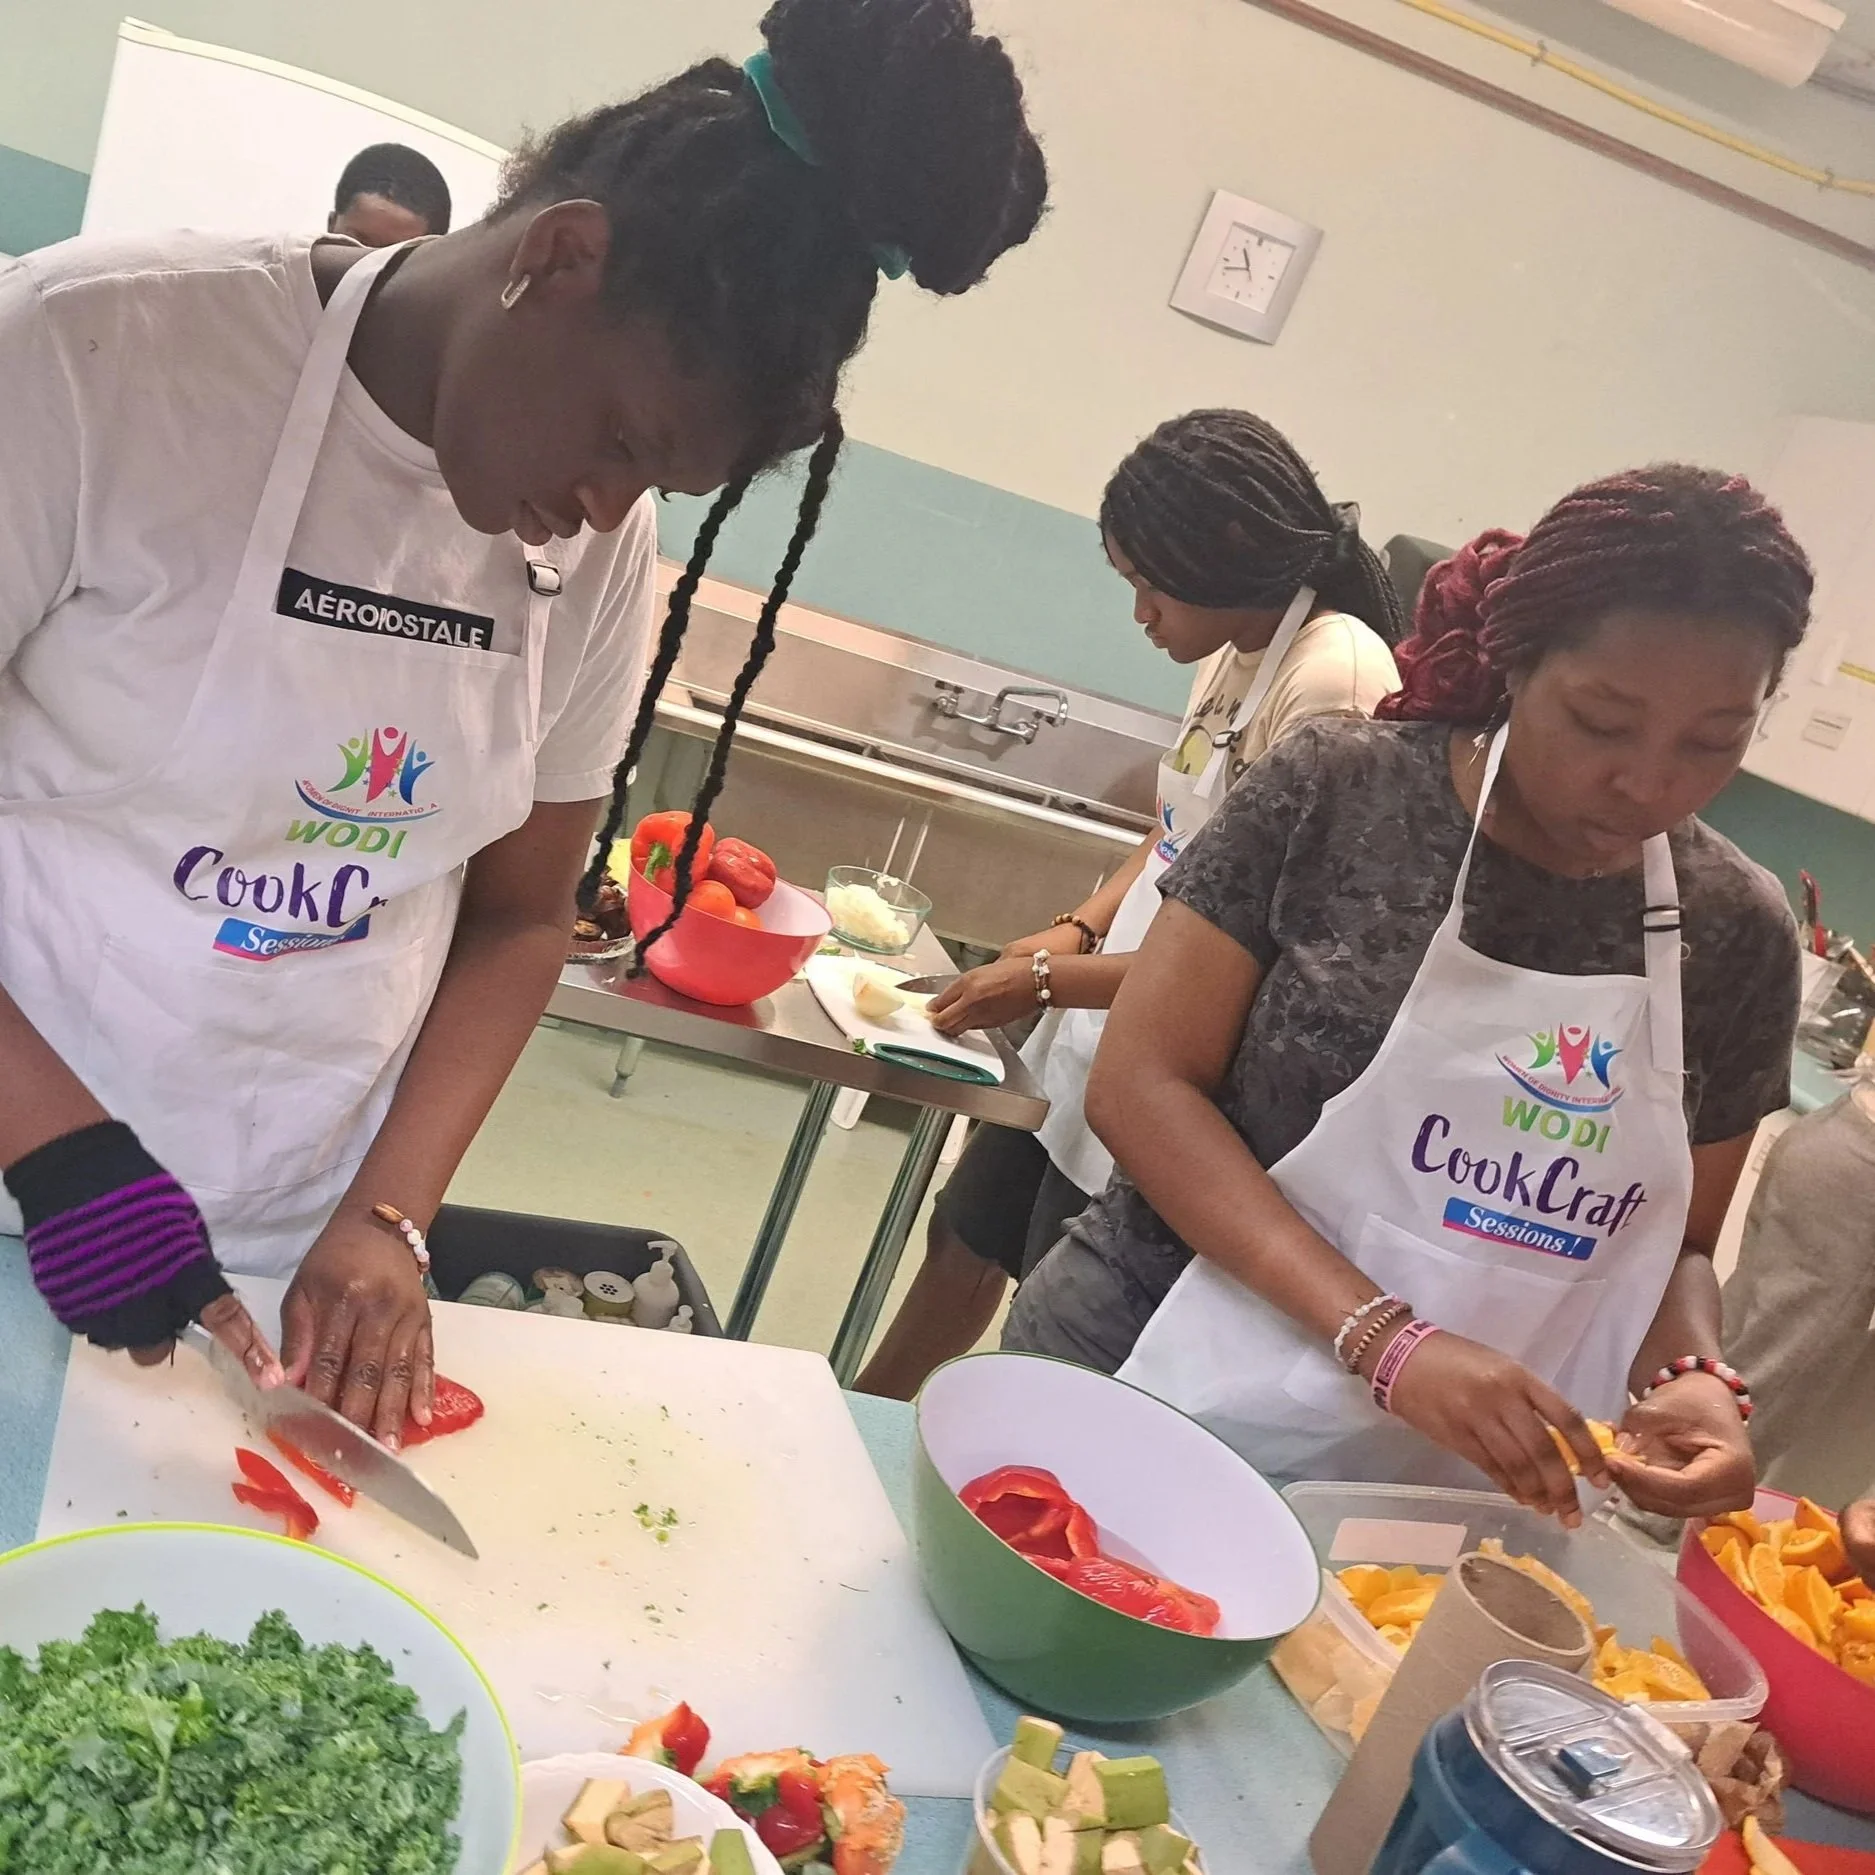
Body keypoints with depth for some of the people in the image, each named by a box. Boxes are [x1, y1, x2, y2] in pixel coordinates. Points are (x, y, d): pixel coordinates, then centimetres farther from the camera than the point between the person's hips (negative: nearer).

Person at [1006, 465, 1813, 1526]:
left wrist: (1691, 1376, -15)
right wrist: (1387, 1341, -24)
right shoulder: (1336, 792, -13)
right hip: (1159, 1387, -2)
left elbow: (1679, 1239, 8)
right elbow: (1139, 1085, -15)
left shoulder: (1739, 931, -3)